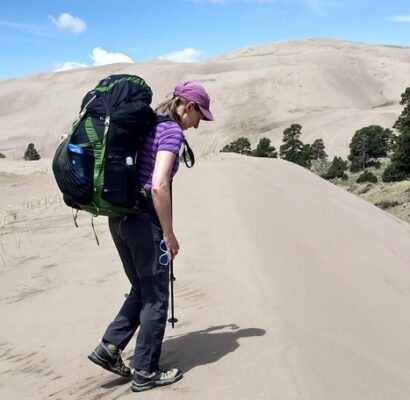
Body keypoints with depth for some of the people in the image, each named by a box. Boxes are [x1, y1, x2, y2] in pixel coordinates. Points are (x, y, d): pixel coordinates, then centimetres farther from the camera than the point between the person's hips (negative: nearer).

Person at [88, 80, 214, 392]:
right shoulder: (171, 131, -13)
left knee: (142, 290, 22)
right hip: (144, 220, -8)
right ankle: (146, 372, 18)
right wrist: (169, 234, -16)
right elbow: (159, 186, -23)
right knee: (156, 297, 7)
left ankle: (109, 347, 19)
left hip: (119, 217, 8)